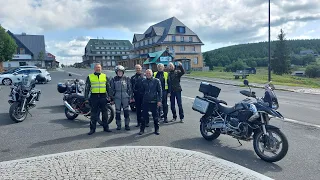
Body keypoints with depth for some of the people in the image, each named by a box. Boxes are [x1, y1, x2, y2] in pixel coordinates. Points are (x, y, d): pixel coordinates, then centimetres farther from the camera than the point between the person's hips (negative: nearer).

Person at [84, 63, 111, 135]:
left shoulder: (105, 76, 10)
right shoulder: (90, 77, 5)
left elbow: (108, 87, 13)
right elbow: (87, 88, 7)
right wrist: (86, 98, 2)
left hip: (103, 97, 2)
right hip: (94, 97, -1)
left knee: (104, 113, 8)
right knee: (94, 113, 3)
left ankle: (106, 127, 18)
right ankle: (92, 129, 11)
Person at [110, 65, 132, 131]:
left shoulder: (127, 78, 4)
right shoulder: (114, 79, 5)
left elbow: (129, 88, 7)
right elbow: (112, 89, 8)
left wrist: (130, 97, 3)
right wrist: (112, 98, 6)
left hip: (125, 97, -1)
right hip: (117, 98, 1)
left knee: (126, 111, -2)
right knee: (118, 112, 6)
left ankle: (127, 125, 8)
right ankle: (118, 125, 18)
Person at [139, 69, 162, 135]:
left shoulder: (156, 81, -2)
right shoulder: (143, 81, 5)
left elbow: (160, 91, -2)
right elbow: (142, 91, 14)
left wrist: (159, 100, -8)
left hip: (154, 101, -2)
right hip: (145, 101, 2)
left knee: (155, 116, 7)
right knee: (144, 116, 6)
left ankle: (156, 129, 20)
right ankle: (142, 129, 18)